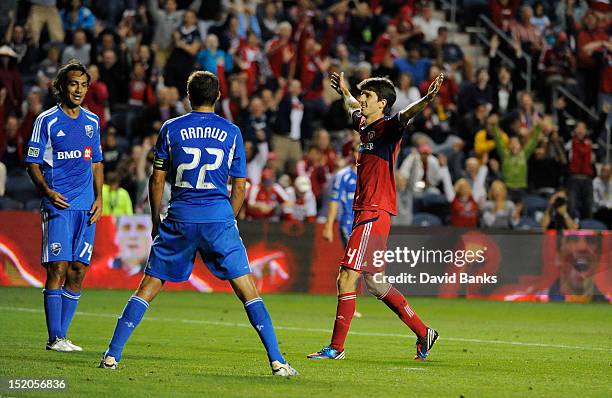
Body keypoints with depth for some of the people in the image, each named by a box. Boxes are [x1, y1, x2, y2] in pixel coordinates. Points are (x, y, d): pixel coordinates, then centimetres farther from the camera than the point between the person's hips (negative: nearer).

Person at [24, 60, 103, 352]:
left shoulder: (92, 121, 14)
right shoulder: (47, 121, -1)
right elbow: (33, 164, 0)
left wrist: (98, 198, 9)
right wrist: (48, 191, -16)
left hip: (87, 208, 5)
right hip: (58, 205, -5)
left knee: (78, 272, 3)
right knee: (58, 268, -11)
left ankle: (62, 336, 9)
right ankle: (55, 338, -9)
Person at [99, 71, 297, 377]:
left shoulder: (171, 129, 4)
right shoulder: (232, 132, 6)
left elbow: (157, 180, 7)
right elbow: (239, 187, 9)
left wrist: (156, 221, 18)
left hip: (179, 219, 0)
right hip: (219, 216, 0)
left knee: (149, 286, 8)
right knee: (247, 290, 3)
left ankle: (113, 354, 2)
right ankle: (276, 360, -4)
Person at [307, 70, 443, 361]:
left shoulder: (388, 127, -9)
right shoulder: (365, 125, 15)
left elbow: (405, 116, -31)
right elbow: (352, 106, 38)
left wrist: (427, 99, -50)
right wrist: (343, 91, 56)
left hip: (374, 214, -9)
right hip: (364, 212, 9)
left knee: (346, 278, -9)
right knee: (373, 282, 13)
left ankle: (336, 348, -2)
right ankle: (423, 333, 21)